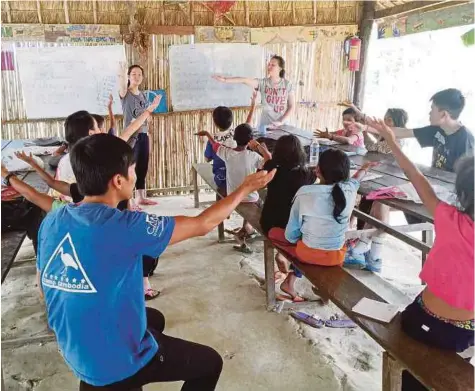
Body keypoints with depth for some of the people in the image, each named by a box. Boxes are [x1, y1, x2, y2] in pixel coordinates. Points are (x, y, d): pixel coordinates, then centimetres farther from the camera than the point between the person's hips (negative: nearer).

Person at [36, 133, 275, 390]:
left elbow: (44, 289, 4)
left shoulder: (51, 221, -9)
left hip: (76, 354, 7)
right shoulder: (123, 227, -29)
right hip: (116, 365, -7)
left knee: (155, 319, 32)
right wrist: (245, 189, -5)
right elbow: (202, 224, -19)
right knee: (210, 362, 13)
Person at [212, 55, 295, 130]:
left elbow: (292, 107, -3)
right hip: (265, 125, 1)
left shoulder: (287, 85, -4)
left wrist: (281, 122, -14)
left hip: (282, 126, 0)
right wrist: (225, 80, -29)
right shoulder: (262, 83, -3)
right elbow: (244, 80, -17)